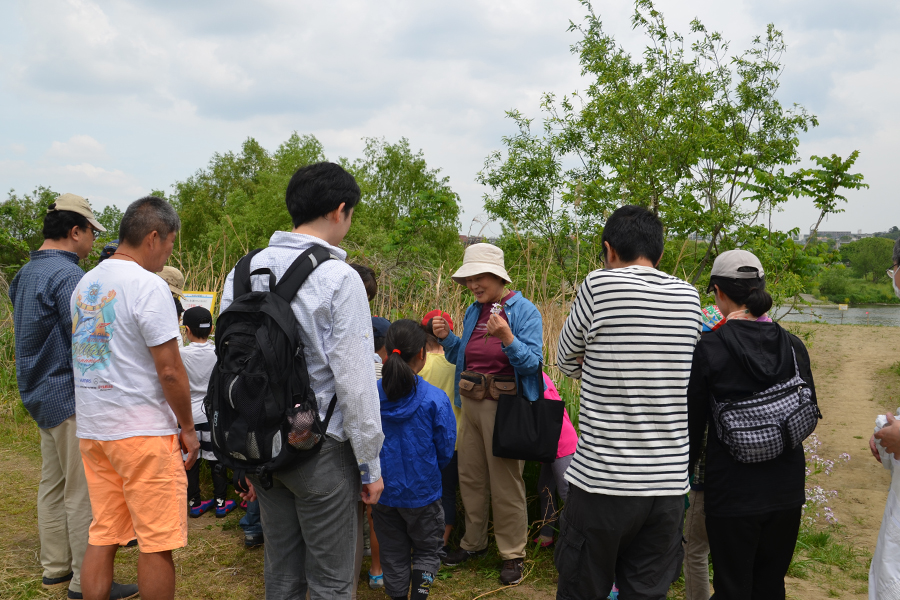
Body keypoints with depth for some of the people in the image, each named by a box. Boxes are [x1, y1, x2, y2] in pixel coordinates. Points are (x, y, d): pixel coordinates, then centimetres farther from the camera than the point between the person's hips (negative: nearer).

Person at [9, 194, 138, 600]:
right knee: (83, 492, -4)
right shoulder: (68, 275, -18)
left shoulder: (26, 273, 14)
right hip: (71, 398, -10)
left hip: (40, 394, 10)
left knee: (54, 484, 17)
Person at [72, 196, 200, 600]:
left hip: (91, 429, 8)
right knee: (157, 543, 3)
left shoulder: (85, 284, 12)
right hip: (141, 431, -8)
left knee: (101, 537, 13)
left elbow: (85, 357, 17)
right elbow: (169, 370, -16)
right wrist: (187, 428, -5)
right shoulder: (148, 285, -14)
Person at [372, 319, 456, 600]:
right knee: (426, 550, 16)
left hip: (383, 490, 2)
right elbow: (445, 450, -10)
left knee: (393, 554, 18)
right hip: (422, 492, -2)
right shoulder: (435, 399, -17)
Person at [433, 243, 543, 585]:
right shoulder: (473, 312, 10)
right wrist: (447, 338, 0)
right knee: (470, 476, 15)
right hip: (470, 402, 7)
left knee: (506, 482, 2)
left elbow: (532, 362, -16)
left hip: (504, 404, -6)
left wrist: (506, 337, -31)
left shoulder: (523, 311, -9)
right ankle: (474, 541, 33)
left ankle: (513, 554, 16)